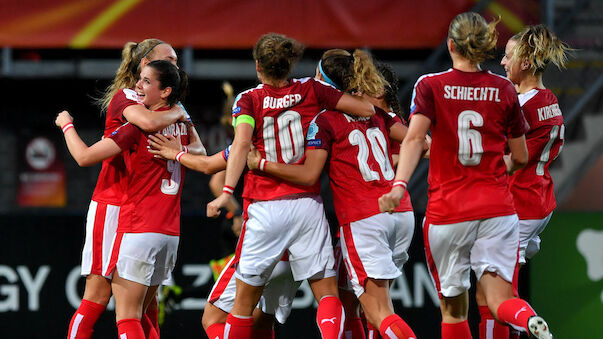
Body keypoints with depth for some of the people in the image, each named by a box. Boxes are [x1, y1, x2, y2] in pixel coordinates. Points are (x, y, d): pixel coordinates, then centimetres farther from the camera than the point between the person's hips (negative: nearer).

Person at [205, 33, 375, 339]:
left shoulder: (248, 100, 1)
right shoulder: (311, 90, 4)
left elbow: (242, 143, -16)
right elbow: (367, 109, 2)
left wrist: (226, 192, -21)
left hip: (264, 208, -1)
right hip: (306, 204, 1)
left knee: (244, 301, 9)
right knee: (327, 294, 2)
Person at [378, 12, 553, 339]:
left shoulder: (430, 86, -1)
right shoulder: (504, 90, 6)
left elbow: (414, 138, -18)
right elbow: (520, 158, 12)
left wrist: (399, 184, -29)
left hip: (446, 210, -1)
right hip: (496, 207, 1)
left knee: (453, 310, 12)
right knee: (500, 302, -6)